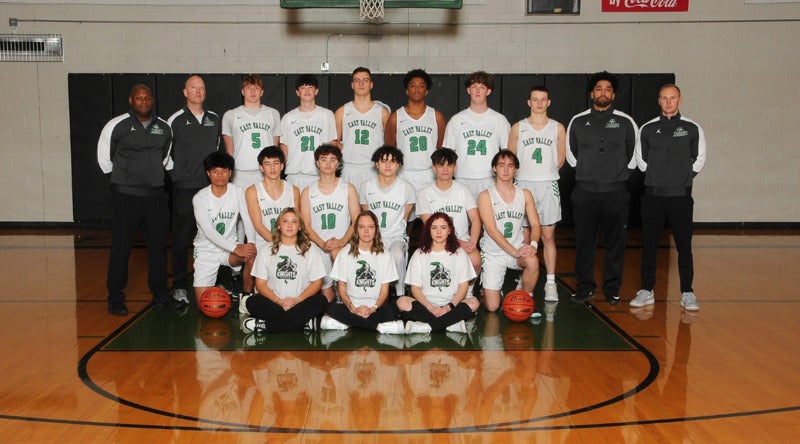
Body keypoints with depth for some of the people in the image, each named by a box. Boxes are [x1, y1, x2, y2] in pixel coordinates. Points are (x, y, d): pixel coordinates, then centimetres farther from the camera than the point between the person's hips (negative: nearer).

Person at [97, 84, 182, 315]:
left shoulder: (164, 127, 8)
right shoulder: (117, 125, -6)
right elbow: (104, 156, 5)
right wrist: (120, 176, 11)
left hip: (156, 195, 5)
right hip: (126, 195, -4)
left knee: (158, 245, 9)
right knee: (121, 247, -2)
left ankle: (160, 293, 21)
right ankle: (115, 298, 7)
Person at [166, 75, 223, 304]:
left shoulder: (215, 119, 11)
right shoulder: (176, 120, -1)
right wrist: (174, 171, 1)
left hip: (210, 186, 4)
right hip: (184, 187, -4)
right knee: (181, 238, -1)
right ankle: (179, 286, 7)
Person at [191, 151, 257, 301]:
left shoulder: (237, 192, -6)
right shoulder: (200, 198, -15)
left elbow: (248, 221, -13)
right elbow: (208, 232, -24)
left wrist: (251, 244, -35)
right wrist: (235, 248, -37)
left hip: (229, 247, 2)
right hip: (206, 250, -2)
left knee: (252, 256, -32)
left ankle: (247, 295, -7)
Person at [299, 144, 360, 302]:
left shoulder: (348, 189, 6)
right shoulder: (307, 193, 7)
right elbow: (306, 226, 1)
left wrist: (342, 242, -18)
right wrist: (323, 244, -17)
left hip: (342, 245, -1)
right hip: (318, 247, 1)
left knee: (336, 252, -37)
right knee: (326, 297, -4)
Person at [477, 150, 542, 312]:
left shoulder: (525, 194, 5)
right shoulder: (486, 196, -7)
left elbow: (535, 224, 1)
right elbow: (491, 229, -16)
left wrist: (533, 244, -21)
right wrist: (514, 251, -26)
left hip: (517, 250, 2)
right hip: (493, 254, -2)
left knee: (533, 261, -34)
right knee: (492, 307, -8)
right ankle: (487, 289, 29)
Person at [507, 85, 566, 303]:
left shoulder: (558, 128, 6)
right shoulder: (518, 127, 4)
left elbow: (561, 158, 12)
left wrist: (546, 173, 11)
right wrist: (527, 173, 8)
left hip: (548, 186, 0)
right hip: (523, 184, 0)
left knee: (548, 236, 1)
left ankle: (550, 283, 5)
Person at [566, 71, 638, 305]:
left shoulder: (626, 122, 4)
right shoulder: (578, 121, 6)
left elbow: (635, 153, 14)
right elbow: (570, 151, 18)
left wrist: (621, 173, 11)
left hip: (616, 191, -1)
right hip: (585, 191, 1)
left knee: (615, 242, 2)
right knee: (584, 241, 2)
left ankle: (612, 289, 11)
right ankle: (585, 287, 13)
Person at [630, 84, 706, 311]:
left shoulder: (692, 128, 1)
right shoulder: (648, 129, 4)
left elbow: (699, 158, 9)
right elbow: (640, 158, 14)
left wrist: (685, 178, 6)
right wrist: (655, 177, 10)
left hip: (680, 196, -1)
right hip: (653, 196, 2)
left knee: (684, 246, 0)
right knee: (649, 245, 5)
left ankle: (687, 293, 8)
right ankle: (647, 291, 14)